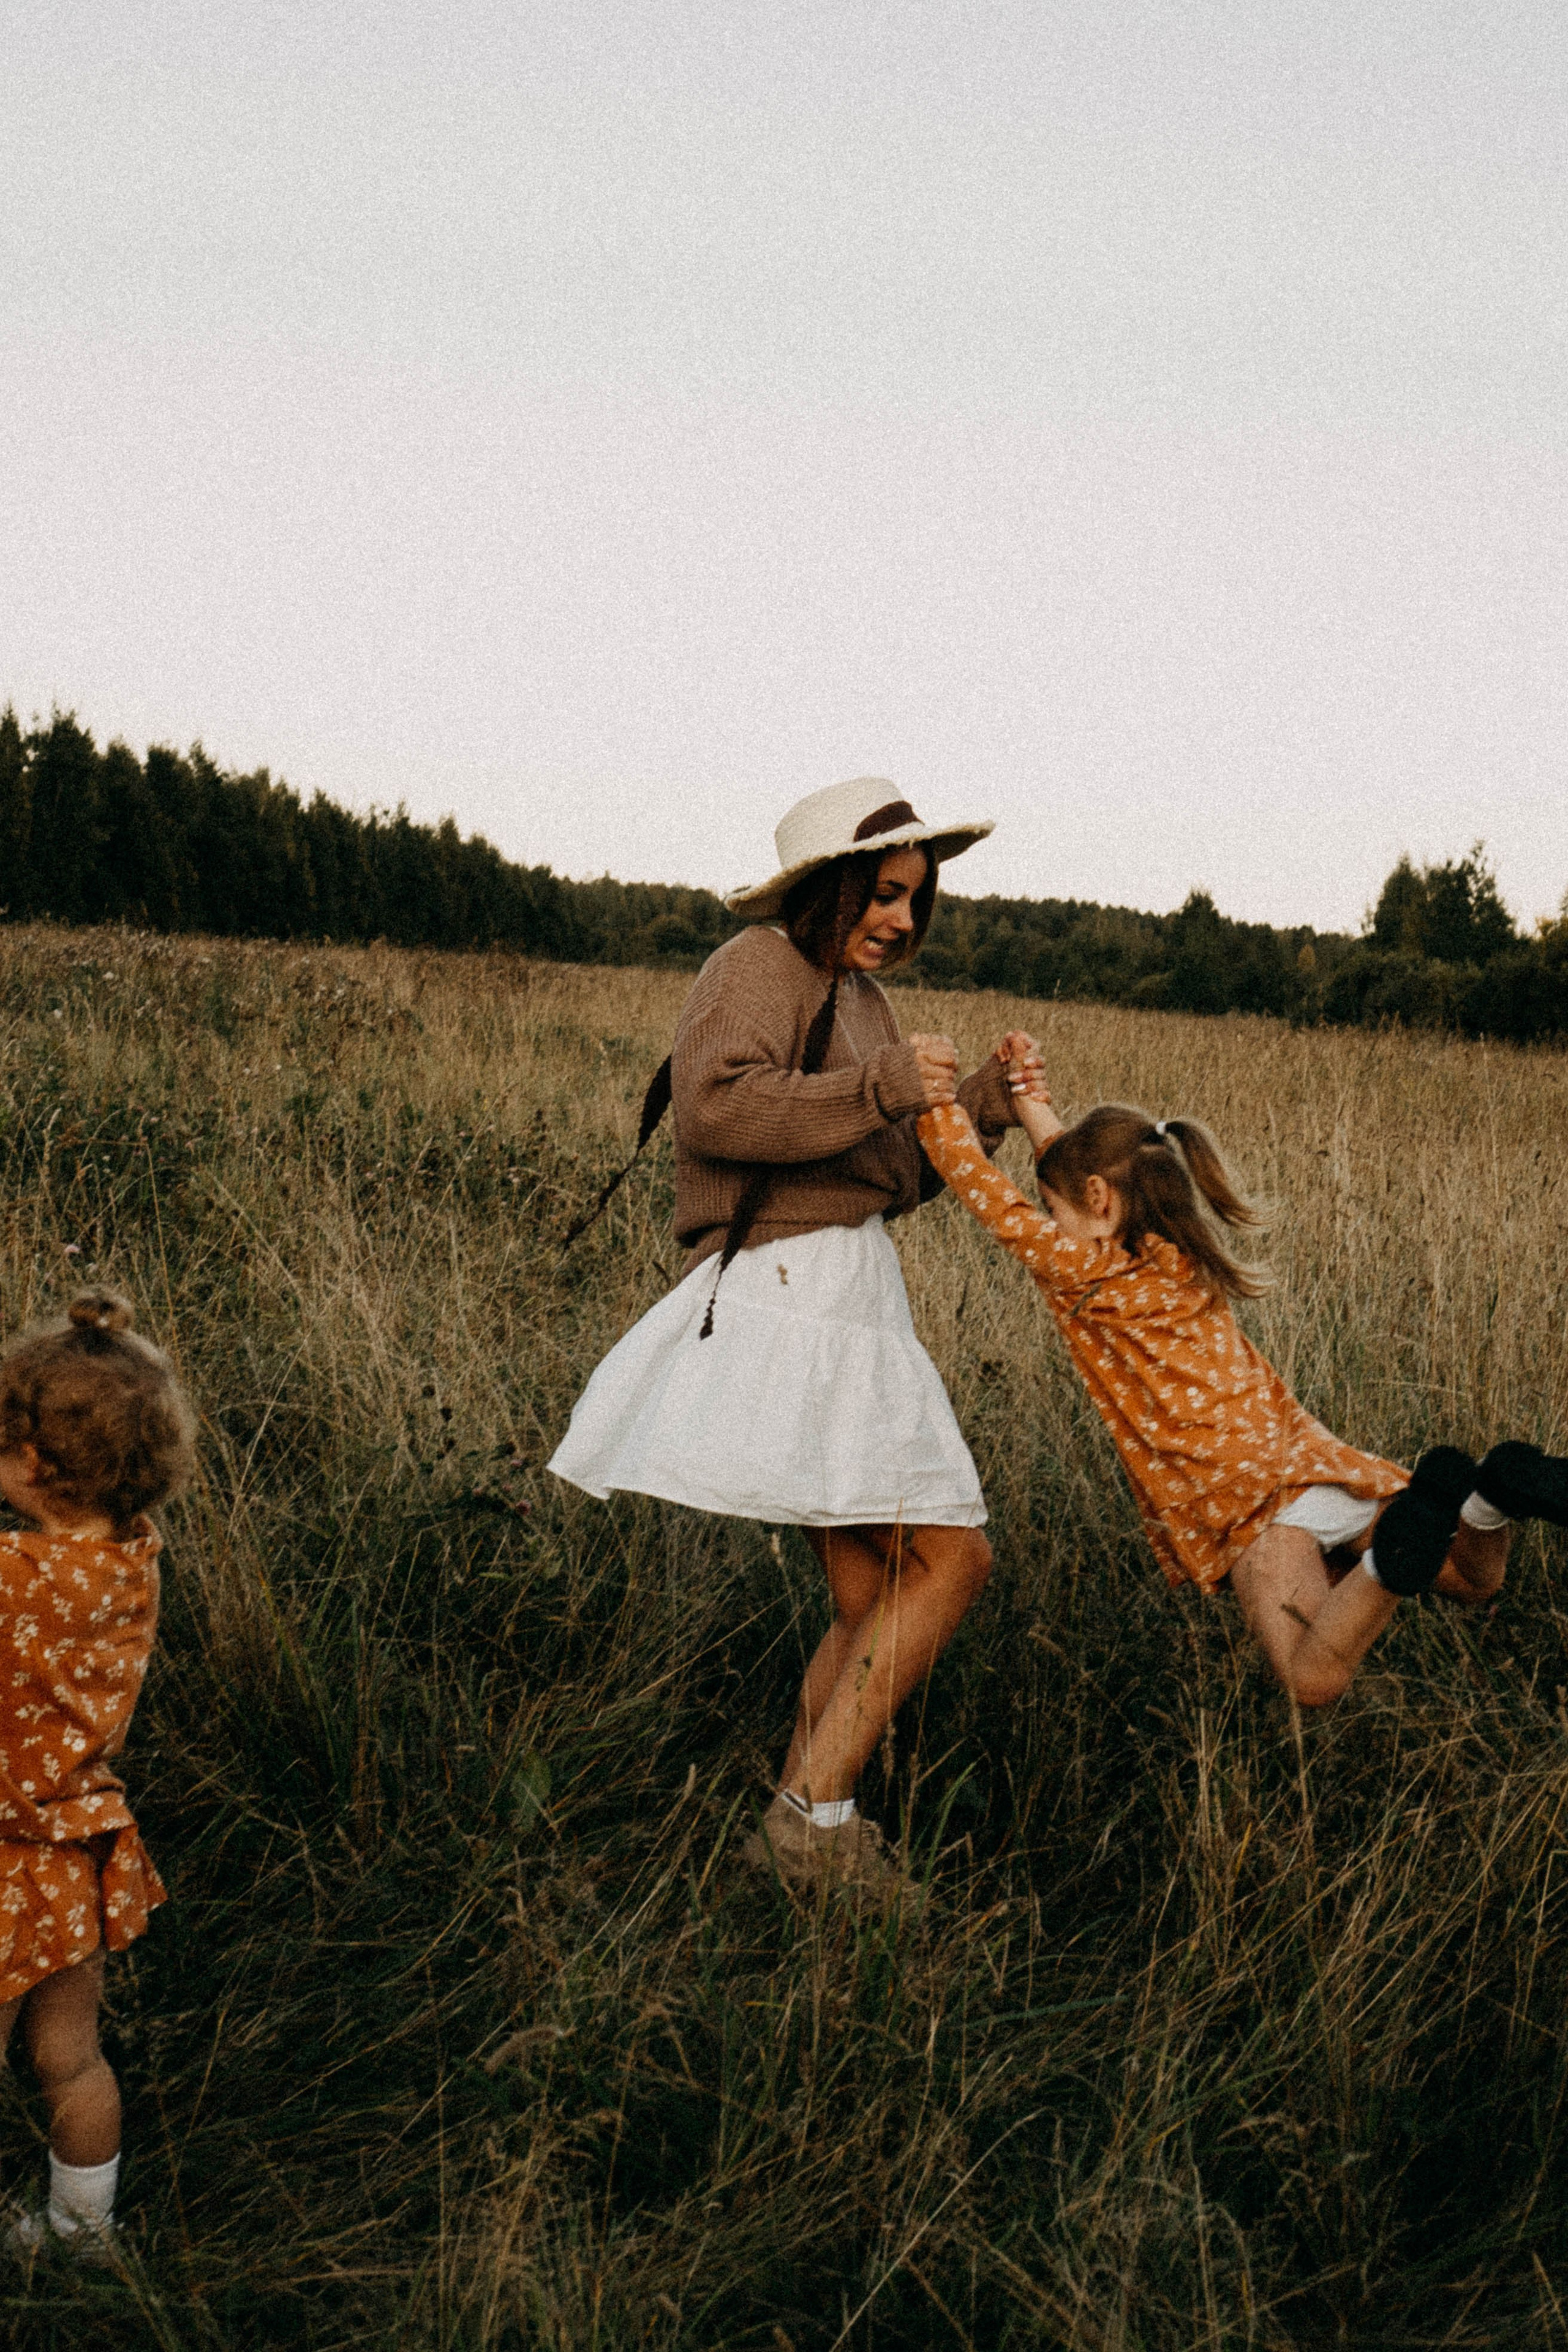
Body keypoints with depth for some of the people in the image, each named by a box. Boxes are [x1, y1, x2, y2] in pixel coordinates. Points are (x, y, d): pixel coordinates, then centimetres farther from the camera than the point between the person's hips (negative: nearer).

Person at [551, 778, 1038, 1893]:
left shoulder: (856, 990, 23)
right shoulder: (759, 965, -6)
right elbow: (719, 1107, -25)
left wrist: (982, 1102, 6)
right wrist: (884, 1083, -20)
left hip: (853, 1300, 10)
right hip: (788, 1290, -10)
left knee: (875, 1608, 9)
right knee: (952, 1557, -14)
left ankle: (798, 1825, 17)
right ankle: (817, 1813, -11)